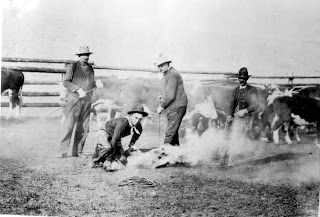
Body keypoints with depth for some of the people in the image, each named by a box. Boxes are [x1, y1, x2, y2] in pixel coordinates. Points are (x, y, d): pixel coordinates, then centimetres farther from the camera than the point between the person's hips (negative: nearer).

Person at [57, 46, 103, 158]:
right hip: (74, 100, -5)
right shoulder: (73, 66, 1)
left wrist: (96, 83, 3)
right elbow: (66, 82, -6)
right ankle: (62, 152, -5)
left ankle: (77, 151, 11)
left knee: (83, 128, 3)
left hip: (86, 102, 5)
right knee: (68, 126, -10)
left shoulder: (90, 68, 16)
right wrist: (78, 90, -18)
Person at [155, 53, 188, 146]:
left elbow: (170, 96, -21)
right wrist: (162, 96, 10)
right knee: (173, 132, 16)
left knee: (170, 133, -10)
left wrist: (161, 106, -10)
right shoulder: (166, 74, 17)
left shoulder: (172, 75, -16)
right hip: (173, 108, 11)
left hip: (176, 108, -11)